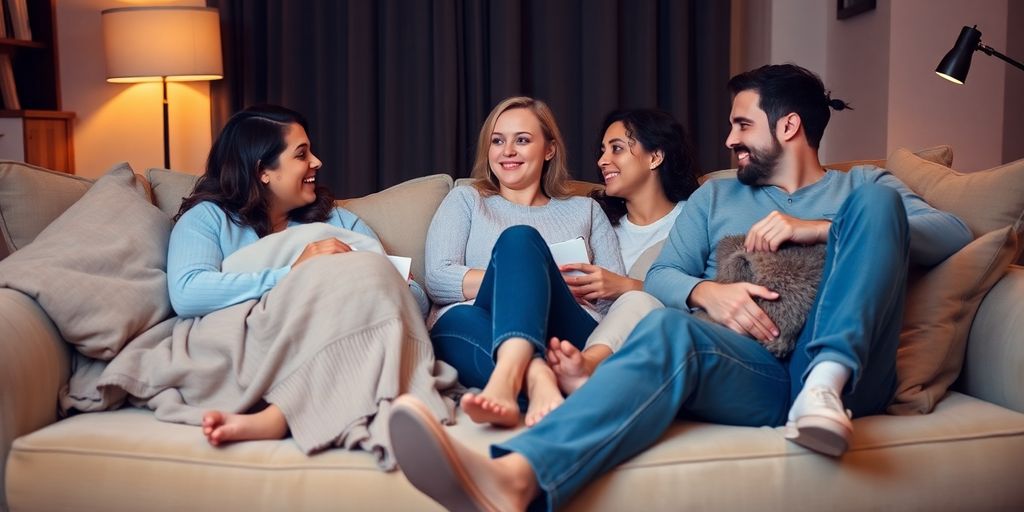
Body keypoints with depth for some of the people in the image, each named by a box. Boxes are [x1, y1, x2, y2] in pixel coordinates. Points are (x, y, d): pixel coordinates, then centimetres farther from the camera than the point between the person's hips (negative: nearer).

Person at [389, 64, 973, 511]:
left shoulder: (864, 187, 21)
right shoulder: (716, 196, 26)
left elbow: (954, 234, 4)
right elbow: (661, 274, 15)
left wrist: (816, 228, -8)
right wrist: (706, 292, -11)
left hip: (846, 374, 0)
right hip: (754, 375, 1)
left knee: (879, 200, -14)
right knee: (669, 329, -35)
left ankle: (827, 382, -32)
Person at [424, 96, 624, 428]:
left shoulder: (584, 210, 28)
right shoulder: (465, 201, 25)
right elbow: (438, 280, 7)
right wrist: (522, 277, -4)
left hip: (566, 338, 0)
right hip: (483, 332, 0)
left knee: (519, 239, -30)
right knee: (458, 320, -37)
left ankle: (505, 380, -53)